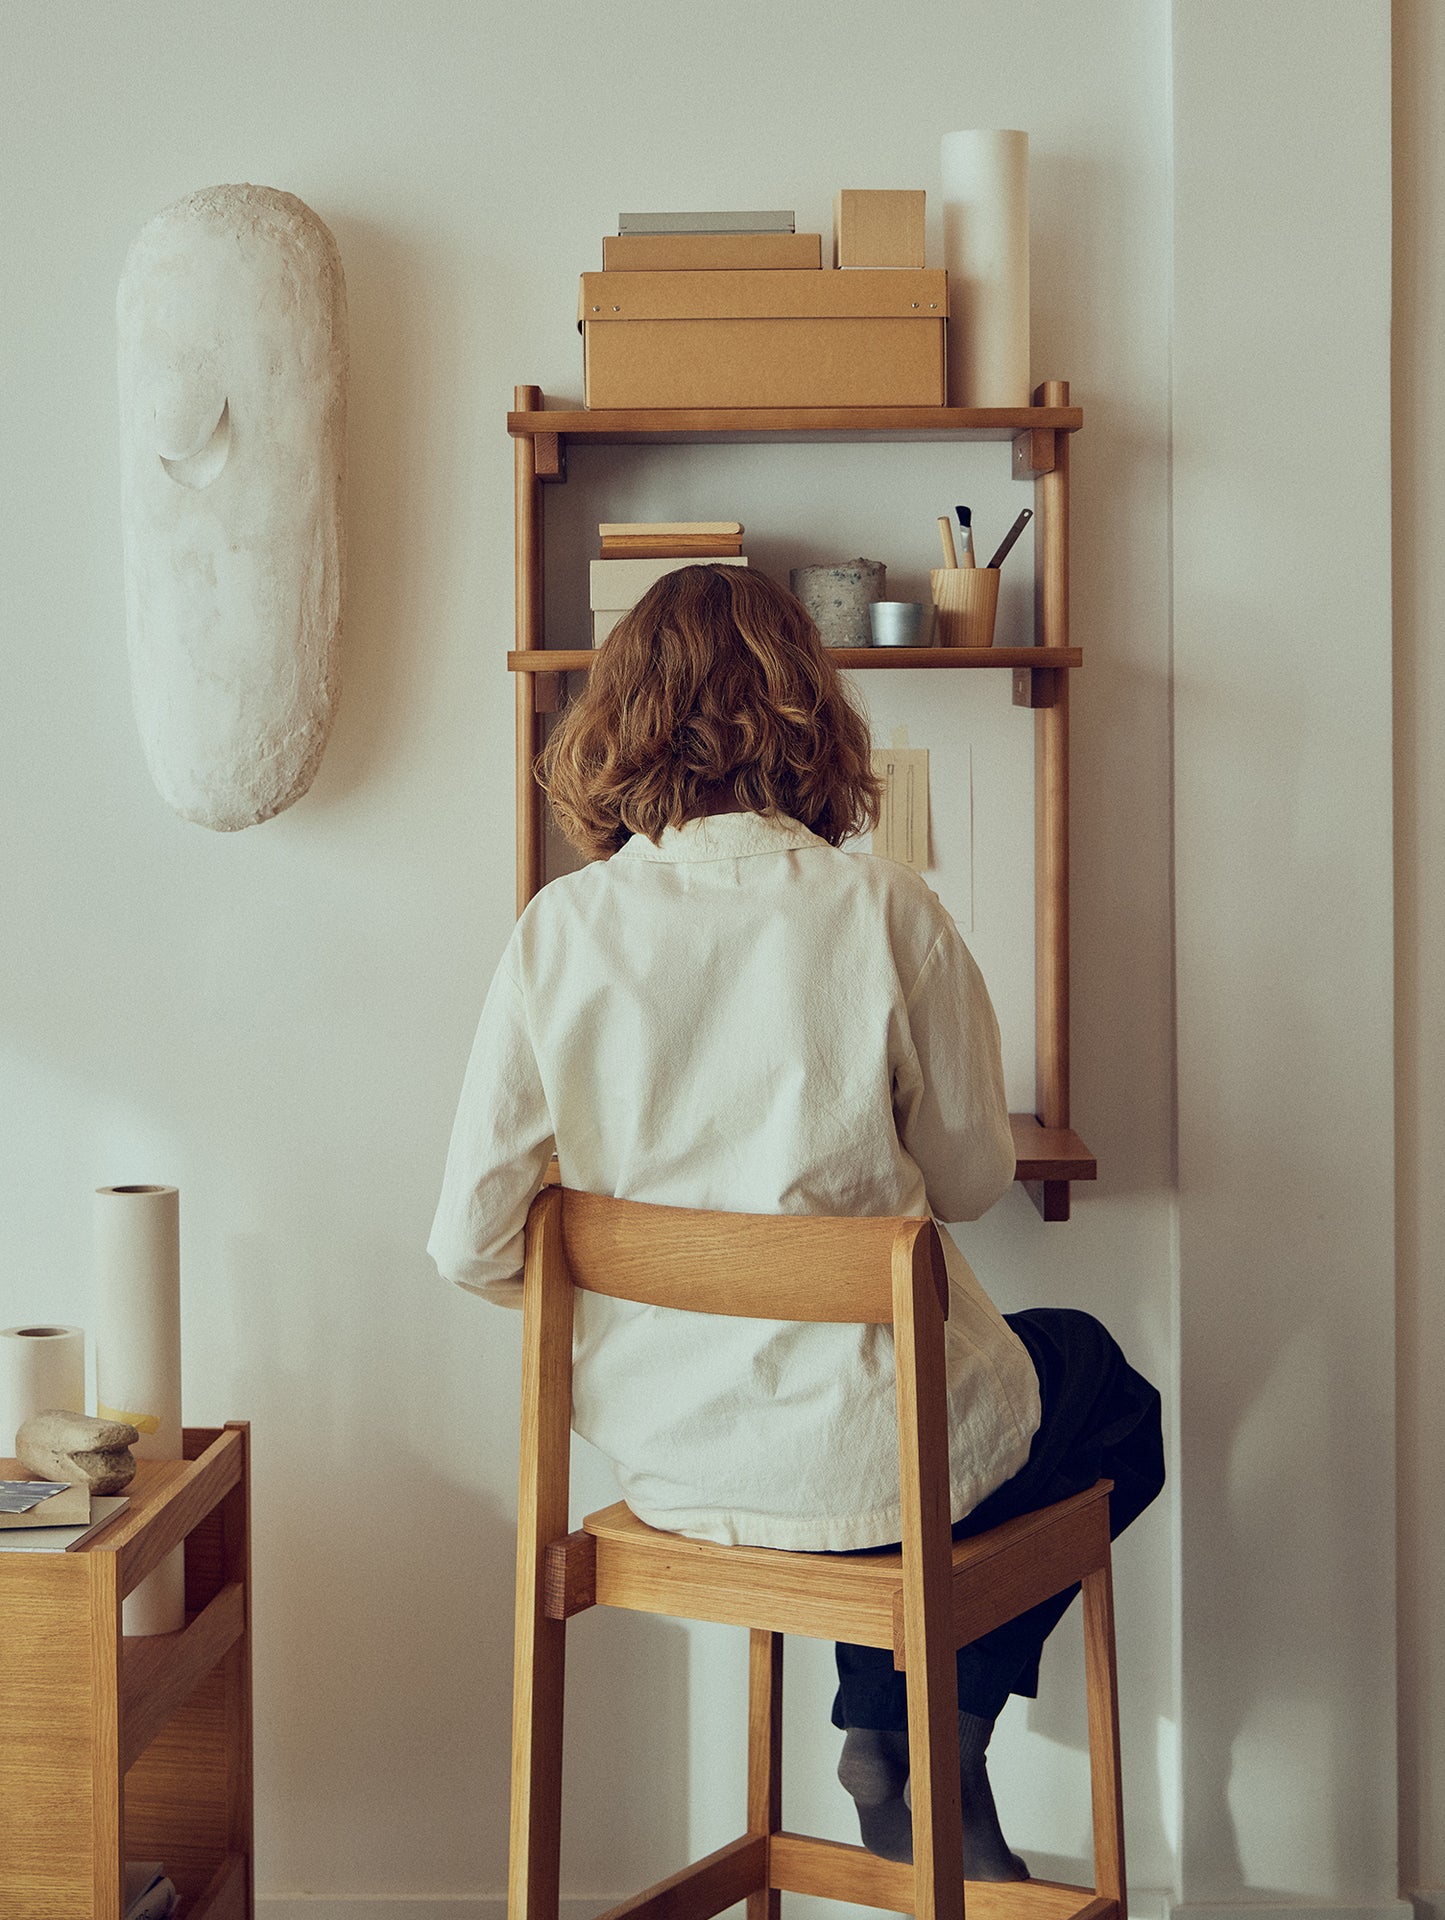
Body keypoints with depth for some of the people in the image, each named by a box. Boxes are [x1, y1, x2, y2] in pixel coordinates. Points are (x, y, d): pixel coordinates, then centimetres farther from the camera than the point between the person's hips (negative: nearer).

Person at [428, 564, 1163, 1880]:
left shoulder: (561, 928, -8)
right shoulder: (883, 911, -15)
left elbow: (470, 1242, -7)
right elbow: (972, 1177, -3)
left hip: (656, 1445, 4)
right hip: (861, 1452, -4)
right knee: (1112, 1398, 28)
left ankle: (896, 1733, 32)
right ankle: (932, 1736, 25)